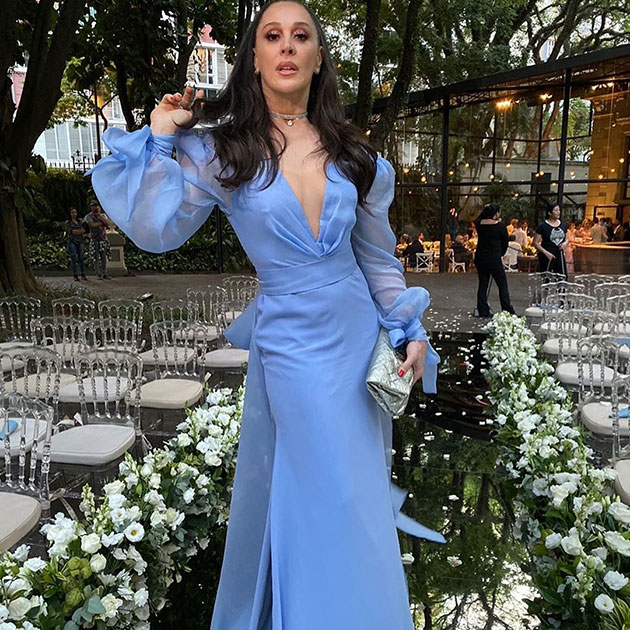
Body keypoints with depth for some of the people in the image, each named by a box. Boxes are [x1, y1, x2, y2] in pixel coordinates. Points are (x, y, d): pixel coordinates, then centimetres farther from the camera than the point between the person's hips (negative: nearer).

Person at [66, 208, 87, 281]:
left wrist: (76, 232, -8)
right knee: (74, 259, -8)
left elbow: (83, 231, 9)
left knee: (81, 258, -1)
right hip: (72, 242, -3)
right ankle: (75, 276, -7)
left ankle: (83, 275, 2)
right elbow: (70, 231, -5)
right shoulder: (68, 222, 7)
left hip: (80, 242, 3)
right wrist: (80, 231, -4)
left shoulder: (80, 222, 18)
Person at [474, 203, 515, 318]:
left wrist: (485, 210, 20)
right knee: (503, 286, 2)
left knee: (482, 285, 12)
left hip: (480, 259, 5)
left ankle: (483, 311, 15)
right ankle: (508, 312, 2)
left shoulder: (479, 224, 0)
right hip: (494, 260, -5)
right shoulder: (500, 226, -11)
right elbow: (505, 244, 1)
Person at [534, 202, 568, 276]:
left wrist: (565, 243, -1)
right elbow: (535, 243, -8)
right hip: (547, 256, -5)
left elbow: (566, 238, 23)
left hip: (559, 255, 5)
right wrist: (546, 253, -17)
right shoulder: (543, 226, -6)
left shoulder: (562, 225, 10)